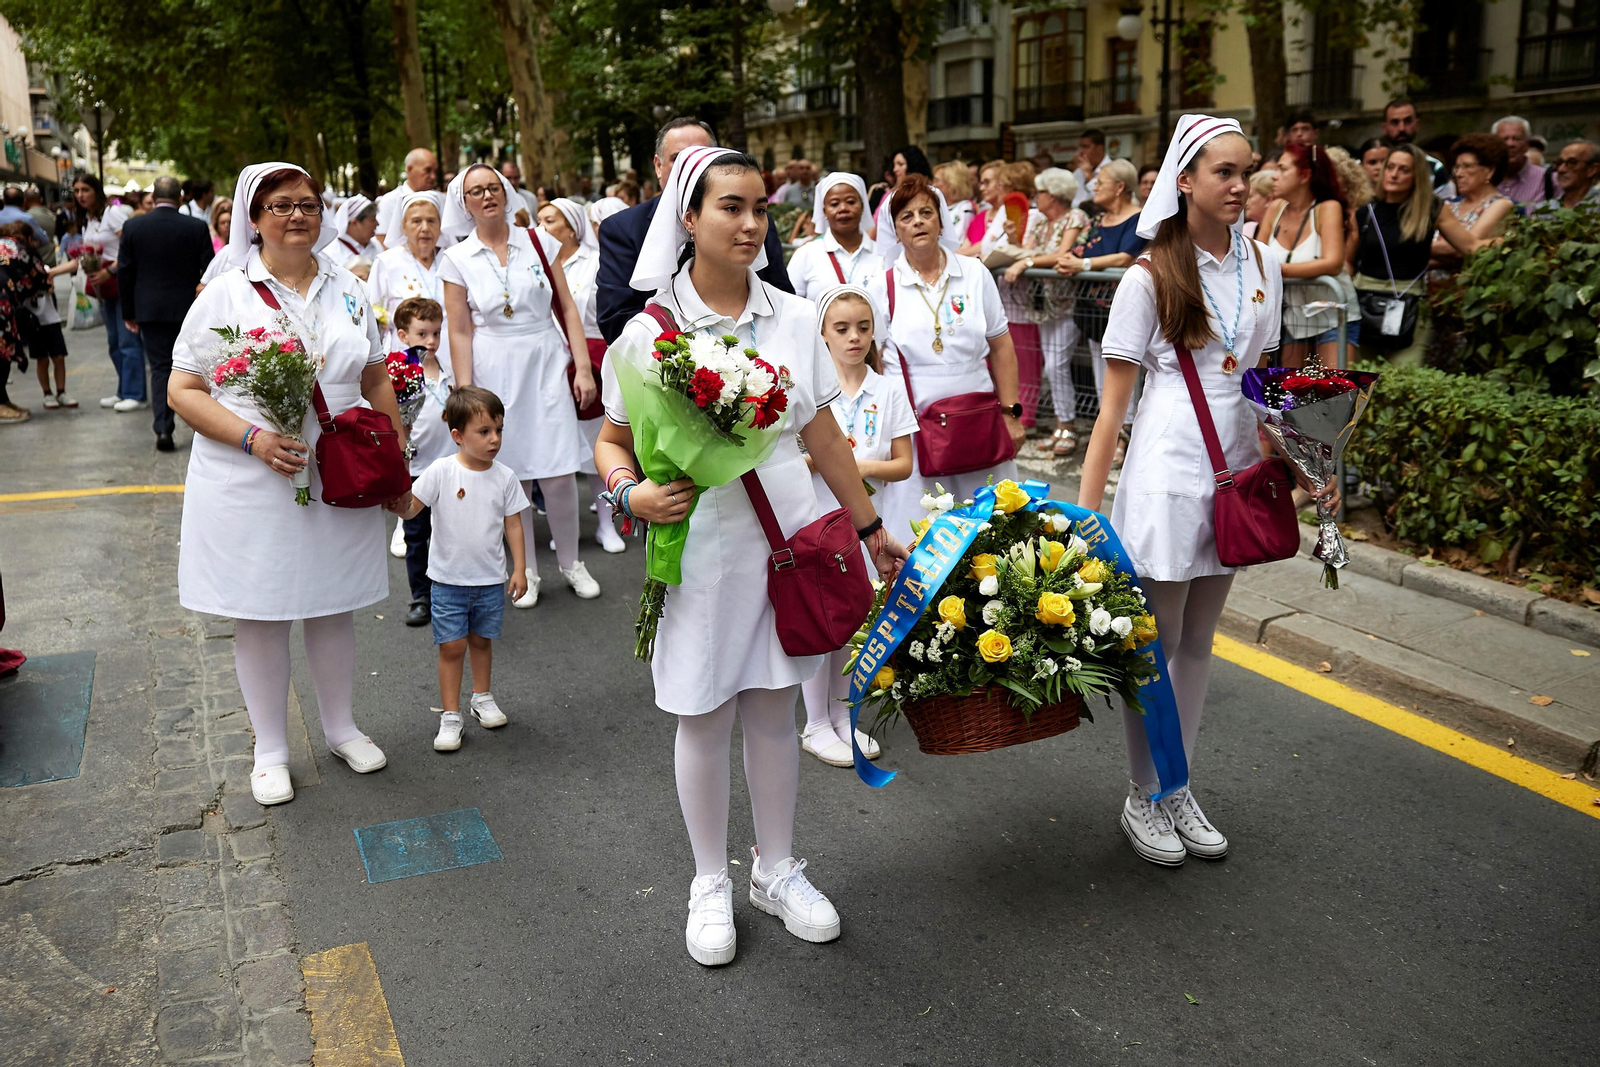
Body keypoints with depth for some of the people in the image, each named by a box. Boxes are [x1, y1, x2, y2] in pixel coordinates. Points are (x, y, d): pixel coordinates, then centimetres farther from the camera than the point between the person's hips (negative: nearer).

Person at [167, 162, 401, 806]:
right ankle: (270, 749, 22)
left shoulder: (347, 290, 8)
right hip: (248, 486, -2)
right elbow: (183, 391, -5)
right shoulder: (225, 294, -3)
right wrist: (253, 438, -19)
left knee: (333, 605, 13)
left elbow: (376, 379, 15)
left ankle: (341, 727, 31)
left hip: (338, 482, 3)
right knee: (259, 614, 6)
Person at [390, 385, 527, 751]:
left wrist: (519, 569, 2)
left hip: (490, 580, 2)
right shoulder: (442, 471, -11)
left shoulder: (504, 477, -3)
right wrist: (402, 505, -33)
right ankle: (450, 715, 12)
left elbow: (513, 524, 4)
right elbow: (411, 508, -10)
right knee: (452, 647, 1)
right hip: (448, 579, -2)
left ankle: (482, 697, 37)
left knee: (481, 640, 16)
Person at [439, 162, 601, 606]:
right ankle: (527, 571, 20)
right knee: (512, 474, 5)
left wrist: (583, 367, -2)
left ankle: (571, 562, 17)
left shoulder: (538, 242, 4)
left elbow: (568, 308, 4)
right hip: (494, 373, 0)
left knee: (559, 474, -3)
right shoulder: (457, 259, 3)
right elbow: (460, 332, 1)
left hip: (546, 364, 0)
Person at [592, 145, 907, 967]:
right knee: (704, 720, 9)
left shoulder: (793, 319, 3)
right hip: (699, 544, -2)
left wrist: (870, 527, 13)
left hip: (785, 536, 3)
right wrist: (633, 493, -20)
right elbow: (612, 443, 1)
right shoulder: (647, 332, -5)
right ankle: (710, 884, 28)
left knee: (773, 709, 13)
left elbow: (823, 436, 10)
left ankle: (778, 869, 32)